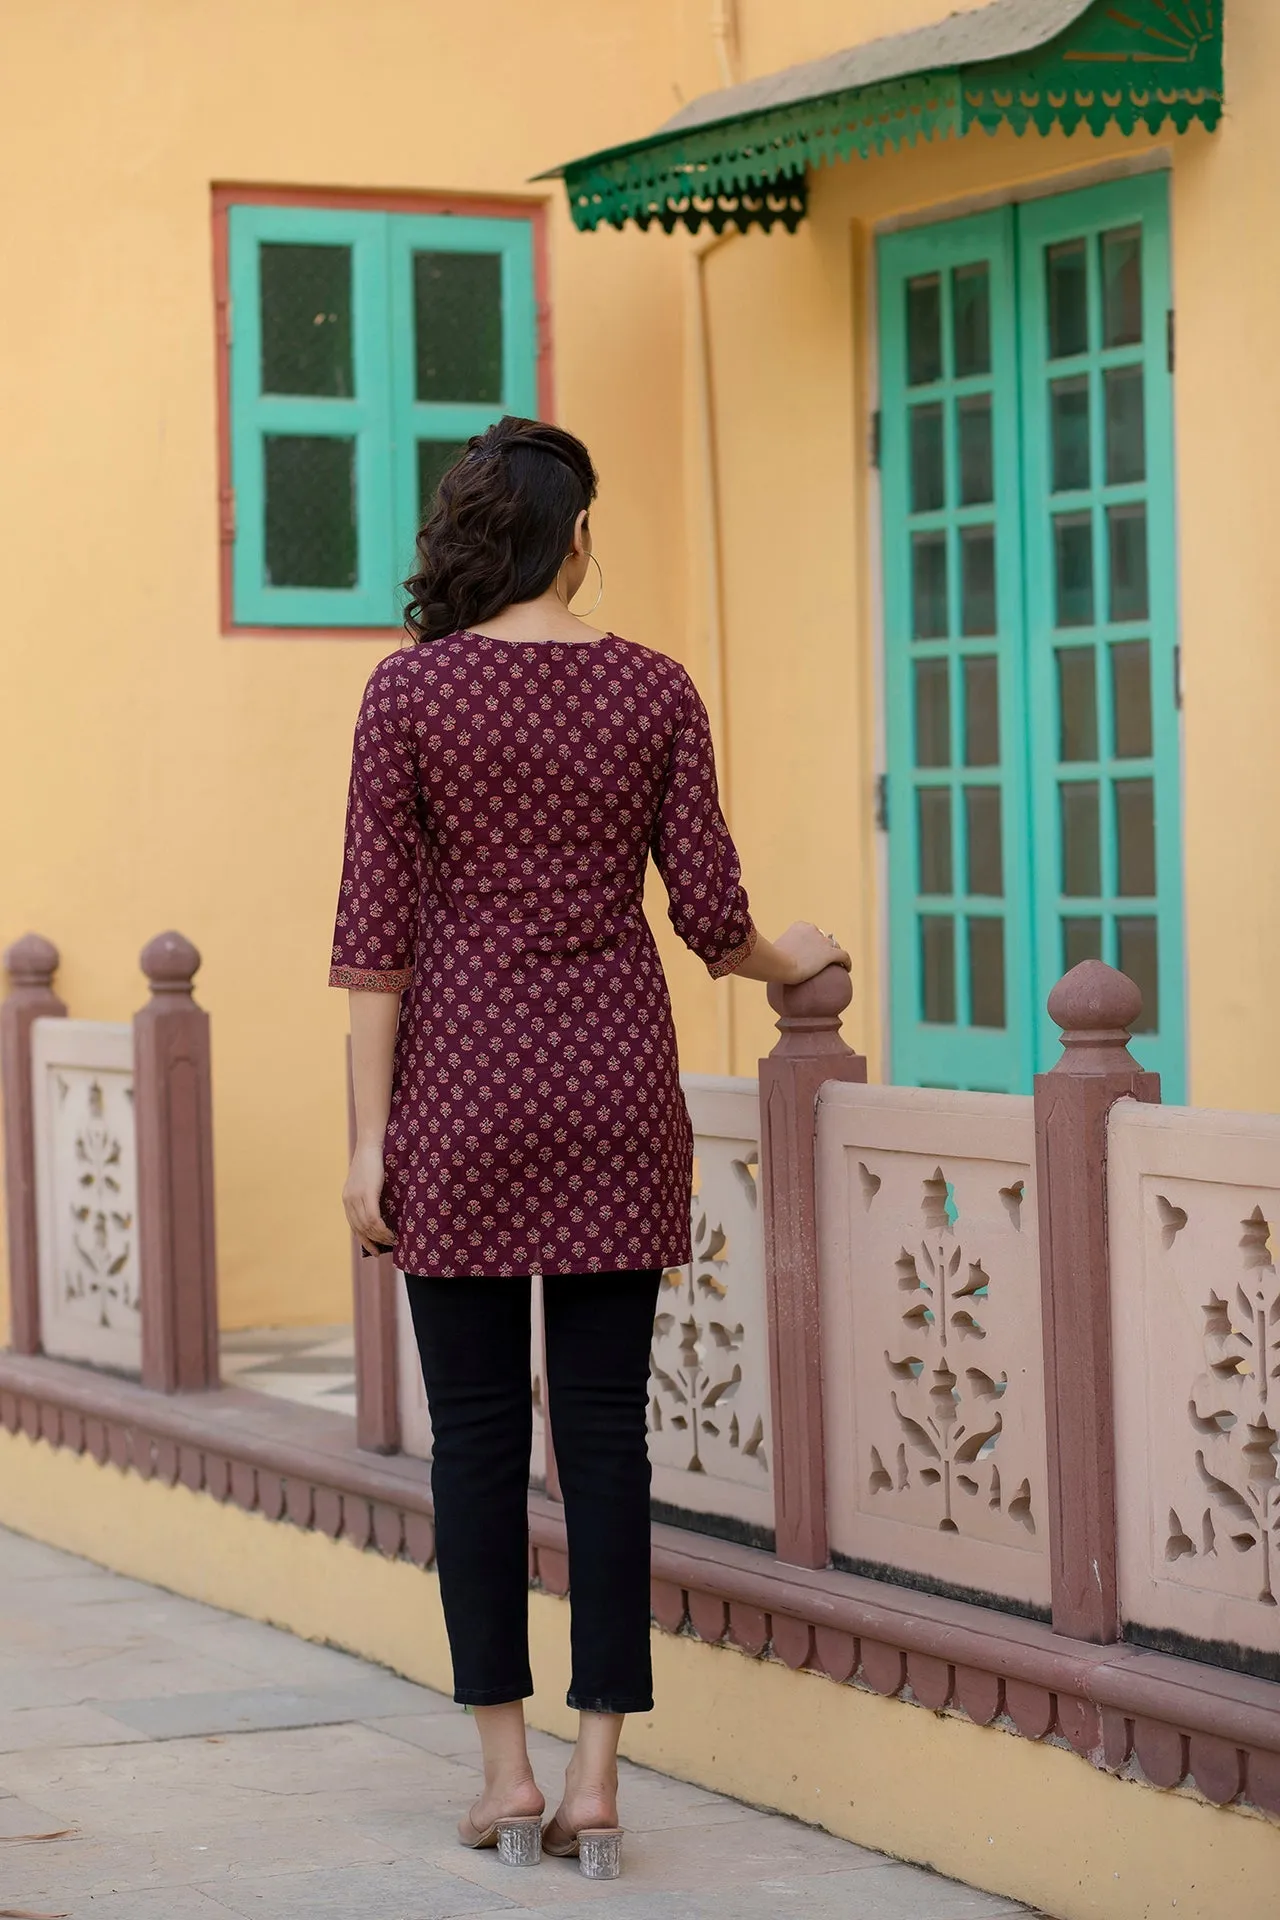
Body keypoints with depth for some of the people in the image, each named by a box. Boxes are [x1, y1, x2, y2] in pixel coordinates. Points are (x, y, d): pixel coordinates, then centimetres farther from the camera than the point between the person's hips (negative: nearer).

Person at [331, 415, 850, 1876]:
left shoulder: (411, 690, -4)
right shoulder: (655, 691, 1)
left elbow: (377, 928, -6)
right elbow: (711, 921, 1)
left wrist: (371, 1136, -2)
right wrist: (797, 962, 23)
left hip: (462, 1075, -1)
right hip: (614, 1082, 2)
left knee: (476, 1430, 5)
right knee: (605, 1429, 4)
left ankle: (506, 1772, 7)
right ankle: (596, 1770, 5)